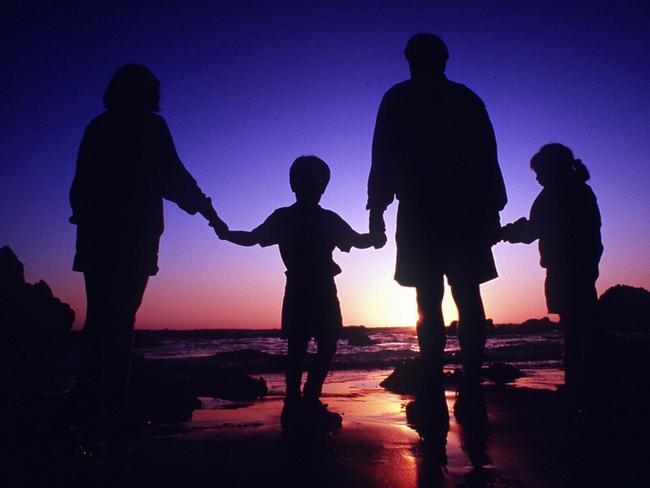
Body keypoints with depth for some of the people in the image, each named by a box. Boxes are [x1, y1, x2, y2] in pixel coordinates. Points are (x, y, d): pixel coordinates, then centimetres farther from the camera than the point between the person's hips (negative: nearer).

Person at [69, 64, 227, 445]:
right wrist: (209, 212, 2)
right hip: (133, 234, -5)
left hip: (95, 233, 5)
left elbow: (81, 184, 15)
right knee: (120, 321, -4)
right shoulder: (149, 126, 1)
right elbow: (173, 176, -5)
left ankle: (92, 411, 9)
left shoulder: (97, 128, 16)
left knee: (99, 319, 8)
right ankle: (113, 411, -2)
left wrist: (88, 216, 19)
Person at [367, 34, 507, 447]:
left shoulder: (398, 99, 8)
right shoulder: (467, 99, 16)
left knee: (430, 303, -4)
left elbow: (383, 160, 0)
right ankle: (471, 394, 3)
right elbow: (488, 160, 10)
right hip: (469, 211, 3)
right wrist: (492, 210, 12)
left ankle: (433, 398, -5)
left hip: (420, 212, -2)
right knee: (469, 299, 3)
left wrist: (377, 211, 1)